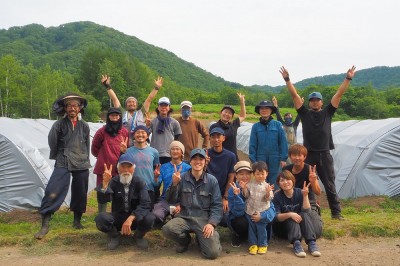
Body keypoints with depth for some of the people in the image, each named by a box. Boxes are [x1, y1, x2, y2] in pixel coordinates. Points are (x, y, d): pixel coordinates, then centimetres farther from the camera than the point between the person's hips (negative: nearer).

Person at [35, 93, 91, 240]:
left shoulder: (84, 126, 5)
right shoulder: (59, 124, -6)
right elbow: (52, 143, -1)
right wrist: (58, 156, 10)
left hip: (81, 164, 3)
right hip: (63, 164, -3)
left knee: (80, 193, 10)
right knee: (53, 191, -14)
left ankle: (77, 221, 28)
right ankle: (45, 225, -5)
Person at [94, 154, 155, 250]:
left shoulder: (139, 182, -9)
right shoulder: (113, 182, -6)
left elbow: (145, 204, -21)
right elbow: (103, 200, -22)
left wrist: (130, 218, -36)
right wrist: (105, 183, -39)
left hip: (135, 218, 0)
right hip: (118, 217, 1)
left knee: (149, 218, -32)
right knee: (101, 218, -29)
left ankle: (139, 236, 4)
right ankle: (115, 236, 4)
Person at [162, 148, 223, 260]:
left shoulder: (212, 180, 2)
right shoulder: (182, 178, 2)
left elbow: (217, 205, 1)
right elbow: (171, 200, 2)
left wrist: (212, 223, -13)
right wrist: (174, 184, -14)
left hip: (203, 218, -1)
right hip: (184, 217, 1)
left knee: (213, 253, -20)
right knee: (167, 229, -30)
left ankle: (201, 238, 18)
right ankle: (185, 240, 6)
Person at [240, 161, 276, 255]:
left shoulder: (267, 186, -4)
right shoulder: (250, 184, -1)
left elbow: (269, 198, -7)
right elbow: (246, 195, 2)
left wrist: (268, 192, -26)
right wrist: (244, 189, -15)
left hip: (263, 211, -2)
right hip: (250, 211, 2)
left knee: (261, 228, 3)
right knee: (252, 228, 11)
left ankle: (263, 245, 21)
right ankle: (253, 244, 24)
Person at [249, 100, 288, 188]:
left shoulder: (277, 125, -1)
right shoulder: (256, 126, 1)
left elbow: (283, 142, -2)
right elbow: (252, 144, 3)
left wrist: (283, 158, -5)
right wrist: (253, 160, -1)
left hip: (274, 159, -1)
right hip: (260, 159, 1)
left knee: (273, 182, 6)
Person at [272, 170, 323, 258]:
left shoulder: (299, 192, -6)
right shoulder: (277, 196, -9)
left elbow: (307, 212, -16)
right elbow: (276, 217, -18)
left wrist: (305, 196, -27)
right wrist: (289, 214, -35)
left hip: (302, 226, 2)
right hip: (284, 226, -2)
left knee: (304, 215, -27)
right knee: (291, 219, -30)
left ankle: (312, 243, -38)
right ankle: (296, 243, -46)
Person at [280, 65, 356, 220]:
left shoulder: (327, 113, 8)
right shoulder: (304, 114, 6)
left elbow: (339, 94, 2)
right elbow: (294, 95, -1)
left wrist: (348, 78, -4)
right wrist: (287, 79, -7)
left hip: (325, 155, 1)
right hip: (308, 155, 0)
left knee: (330, 185, 7)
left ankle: (336, 212, 15)